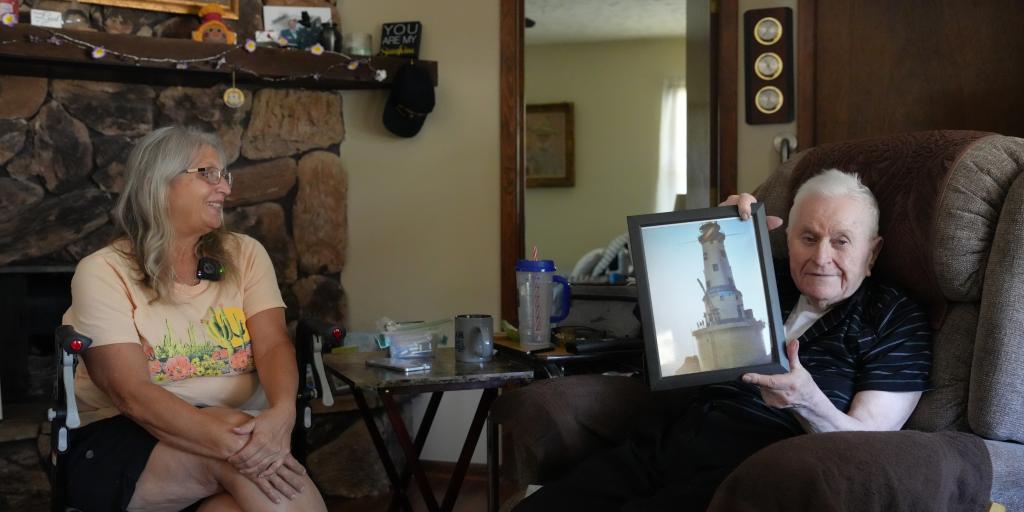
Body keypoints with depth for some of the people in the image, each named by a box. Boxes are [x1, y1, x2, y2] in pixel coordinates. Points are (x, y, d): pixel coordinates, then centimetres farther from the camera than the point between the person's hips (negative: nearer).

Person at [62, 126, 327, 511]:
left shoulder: (245, 255, 8)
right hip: (119, 441, -3)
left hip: (233, 423, 3)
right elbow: (131, 393, -16)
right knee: (241, 456, -32)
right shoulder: (103, 272, -5)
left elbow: (273, 346, -5)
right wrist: (230, 443, -31)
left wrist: (282, 413, -29)